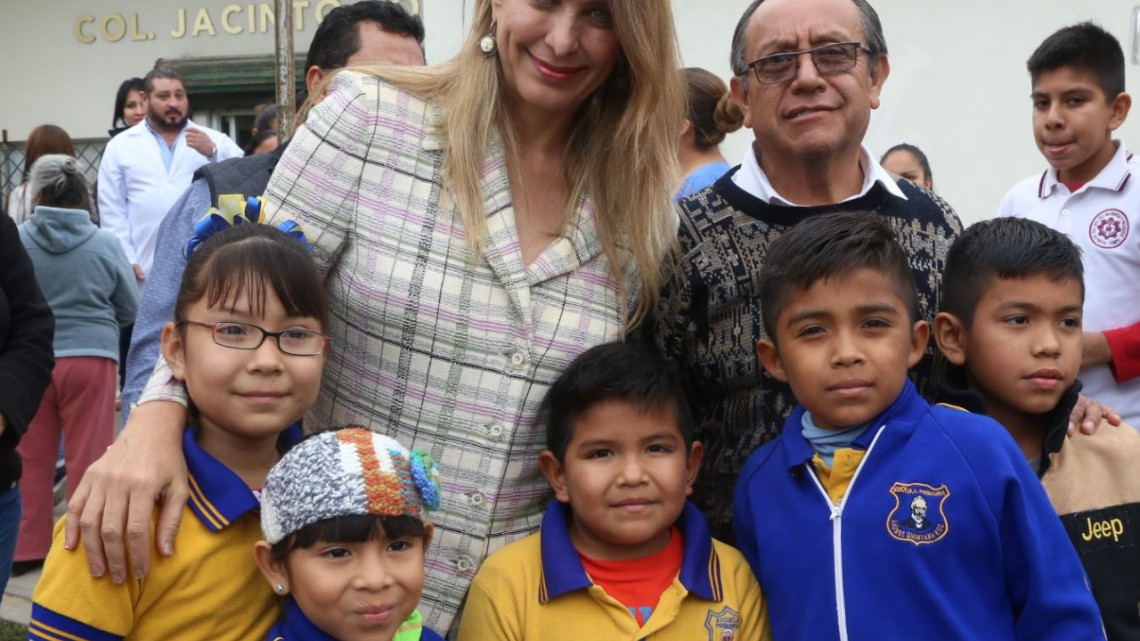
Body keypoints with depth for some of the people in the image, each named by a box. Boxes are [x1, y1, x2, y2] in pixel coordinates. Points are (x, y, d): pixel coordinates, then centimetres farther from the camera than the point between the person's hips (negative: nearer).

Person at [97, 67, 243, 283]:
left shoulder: (215, 140, 12)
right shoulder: (120, 146, 12)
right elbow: (112, 210, 6)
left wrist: (213, 153, -14)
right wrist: (125, 259, -4)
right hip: (147, 270, 0)